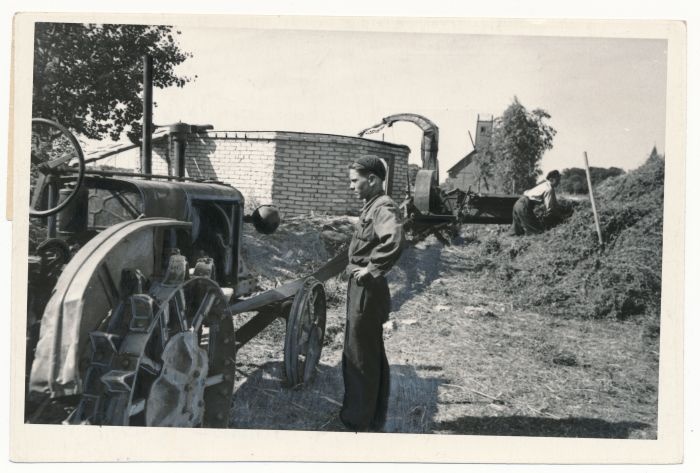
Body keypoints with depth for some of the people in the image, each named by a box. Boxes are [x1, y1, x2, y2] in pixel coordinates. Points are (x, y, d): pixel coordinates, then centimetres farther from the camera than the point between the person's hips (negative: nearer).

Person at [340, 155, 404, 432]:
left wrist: (371, 269, -26)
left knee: (360, 358, 1)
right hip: (362, 289, 10)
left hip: (366, 291, -10)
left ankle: (361, 423, 14)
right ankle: (373, 419, 33)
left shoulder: (383, 207, -18)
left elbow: (394, 241, -37)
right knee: (370, 356, 19)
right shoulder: (372, 205, 12)